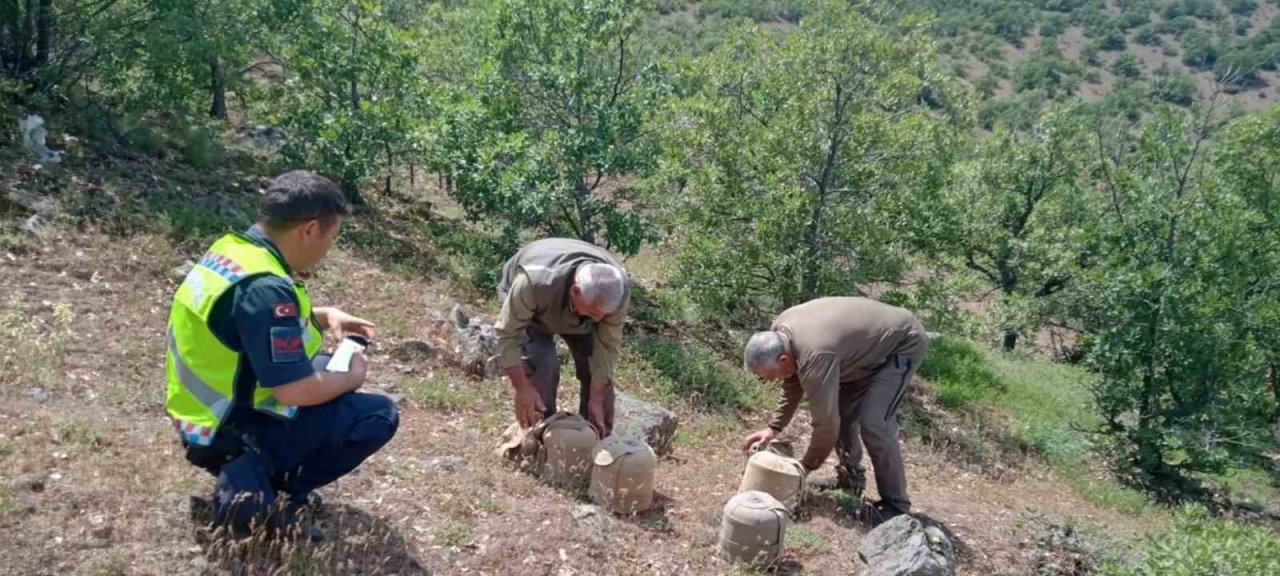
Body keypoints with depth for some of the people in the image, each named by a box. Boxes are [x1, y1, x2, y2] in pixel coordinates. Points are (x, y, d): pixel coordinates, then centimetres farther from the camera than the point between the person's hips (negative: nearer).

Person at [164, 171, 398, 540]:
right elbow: (297, 391, -28)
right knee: (379, 415, -10)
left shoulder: (231, 248, 0)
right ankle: (251, 482, -5)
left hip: (208, 412, 9)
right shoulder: (264, 288, -30)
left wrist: (323, 316, 8)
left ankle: (258, 470, 12)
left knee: (326, 369, 23)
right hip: (231, 433, -9)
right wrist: (352, 377, -10)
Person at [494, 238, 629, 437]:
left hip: (578, 307, 3)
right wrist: (522, 389, -34)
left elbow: (608, 345, -25)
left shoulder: (619, 288, -34)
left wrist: (596, 400, -23)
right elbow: (508, 333, -33)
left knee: (598, 366, -8)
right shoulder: (535, 282, -45)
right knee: (541, 365, -22)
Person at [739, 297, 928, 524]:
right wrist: (773, 428, 3)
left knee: (873, 423, -18)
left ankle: (896, 507, -5)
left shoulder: (815, 356, -36)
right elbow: (793, 383, 8)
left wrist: (805, 467, -14)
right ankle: (851, 477, 27)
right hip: (872, 342, 9)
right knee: (840, 410, 9)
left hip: (903, 342, -9)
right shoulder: (780, 332, -9)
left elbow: (826, 423, -29)